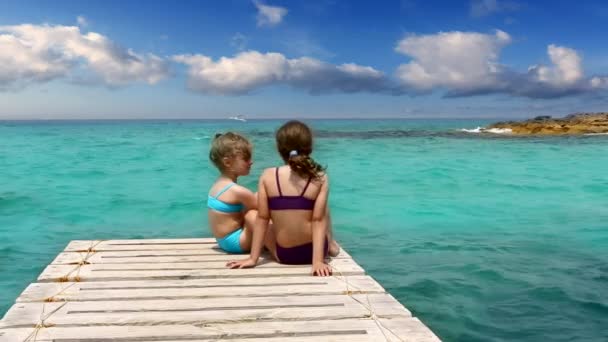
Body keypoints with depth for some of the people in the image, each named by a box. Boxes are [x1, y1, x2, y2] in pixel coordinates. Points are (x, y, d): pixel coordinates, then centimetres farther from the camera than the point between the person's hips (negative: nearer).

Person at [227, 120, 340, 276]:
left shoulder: (268, 176, -8)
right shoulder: (320, 178, -10)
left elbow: (262, 219, -6)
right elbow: (318, 220, -15)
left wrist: (253, 258, -1)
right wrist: (318, 260, -14)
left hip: (283, 254, 0)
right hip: (314, 251, 1)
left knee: (250, 215, 29)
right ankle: (332, 245, 44)